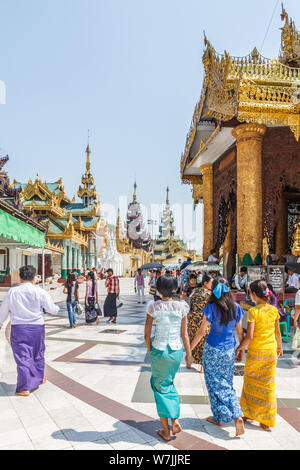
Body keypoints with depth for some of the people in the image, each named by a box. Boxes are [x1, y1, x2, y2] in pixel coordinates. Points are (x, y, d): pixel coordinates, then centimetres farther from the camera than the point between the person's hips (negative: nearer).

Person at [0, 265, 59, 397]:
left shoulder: (12, 292, -3)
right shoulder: (40, 292, -9)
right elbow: (52, 309, -3)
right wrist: (57, 308, 20)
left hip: (18, 328, 0)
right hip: (37, 327, 0)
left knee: (22, 356, 4)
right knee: (38, 353, 19)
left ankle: (24, 388, 5)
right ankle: (39, 378, 37)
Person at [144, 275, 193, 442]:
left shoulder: (154, 307, -12)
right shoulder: (182, 307, -6)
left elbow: (147, 335, -6)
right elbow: (184, 334, -1)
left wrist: (150, 351, 10)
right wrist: (189, 354, 11)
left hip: (159, 351, -3)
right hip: (177, 351, 3)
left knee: (161, 387, 15)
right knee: (169, 384, 27)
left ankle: (166, 430, 22)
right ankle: (175, 419, 17)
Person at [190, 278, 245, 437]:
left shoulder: (211, 308, -16)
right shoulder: (236, 308, -4)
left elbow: (201, 331, -12)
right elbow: (240, 332, 4)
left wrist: (190, 348, -1)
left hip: (213, 350, -4)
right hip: (229, 350, 4)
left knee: (215, 384, 12)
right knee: (227, 384, 17)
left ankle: (219, 418, 22)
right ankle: (237, 416, 5)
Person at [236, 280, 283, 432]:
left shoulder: (253, 311, -16)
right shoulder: (274, 310, -2)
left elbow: (249, 336, -19)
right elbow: (277, 332, 7)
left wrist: (240, 348, -4)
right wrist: (280, 346, 22)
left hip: (255, 352, -4)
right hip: (271, 352, 4)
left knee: (251, 383, 15)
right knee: (268, 385, 12)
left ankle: (249, 413, 29)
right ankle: (266, 421, 18)